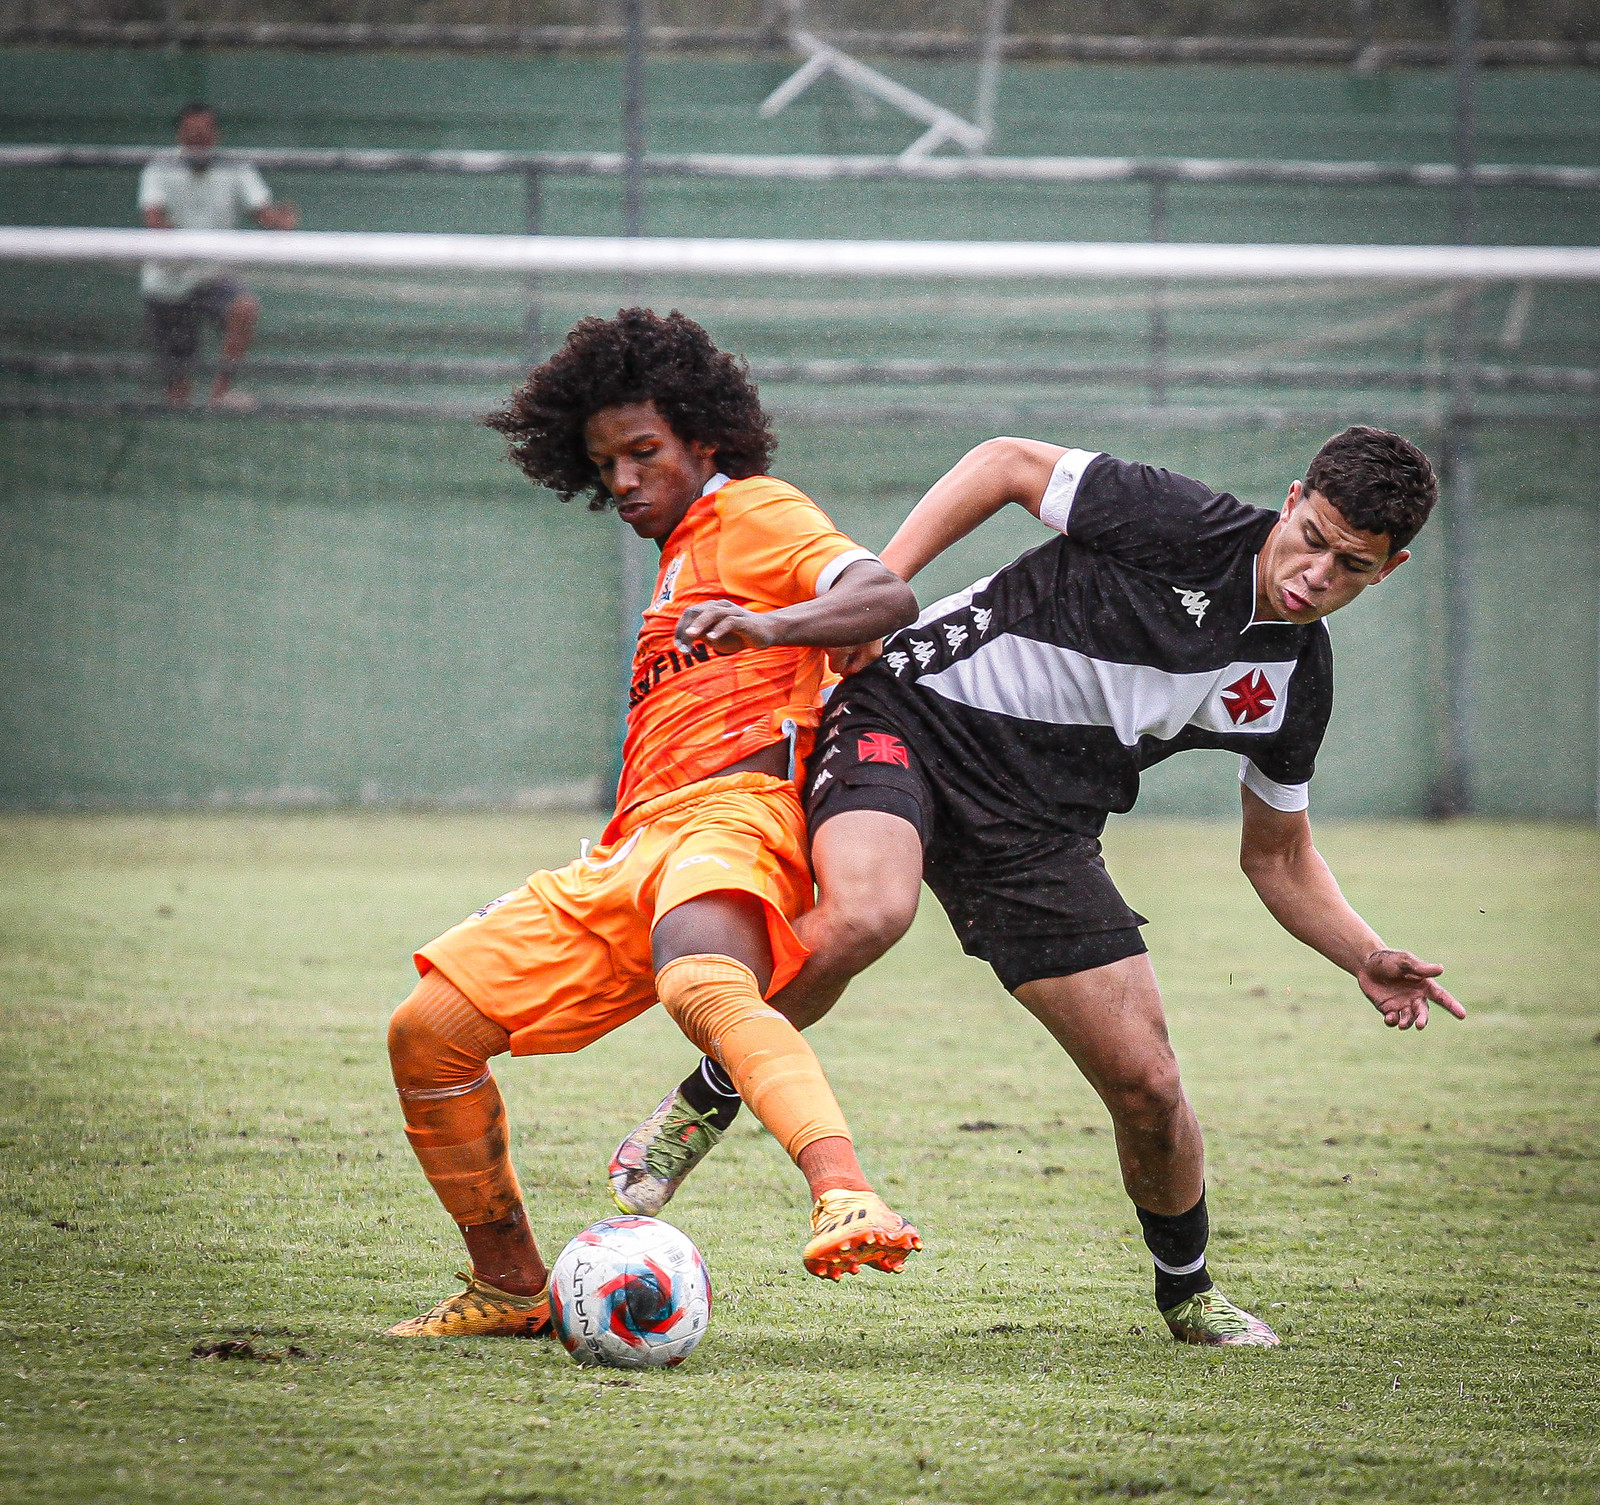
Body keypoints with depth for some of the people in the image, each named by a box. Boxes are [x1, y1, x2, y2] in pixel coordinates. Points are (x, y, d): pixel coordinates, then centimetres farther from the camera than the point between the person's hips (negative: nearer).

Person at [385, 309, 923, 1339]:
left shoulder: (755, 513, 6)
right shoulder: (681, 557, 33)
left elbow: (888, 598, -13)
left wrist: (768, 625, -30)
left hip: (732, 812, -9)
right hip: (628, 855, 9)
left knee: (704, 988, -42)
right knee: (427, 1035, 2)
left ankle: (847, 1201, -65)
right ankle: (510, 1287, 15)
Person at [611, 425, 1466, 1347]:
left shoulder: (1296, 685, 5)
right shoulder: (1183, 526, -13)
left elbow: (1277, 856, 18)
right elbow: (1009, 464, -3)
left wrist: (1368, 959, 1)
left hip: (1039, 832, 5)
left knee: (1146, 1083, -3)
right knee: (865, 915, -38)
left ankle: (1188, 1291, 27)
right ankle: (703, 1106, -12)